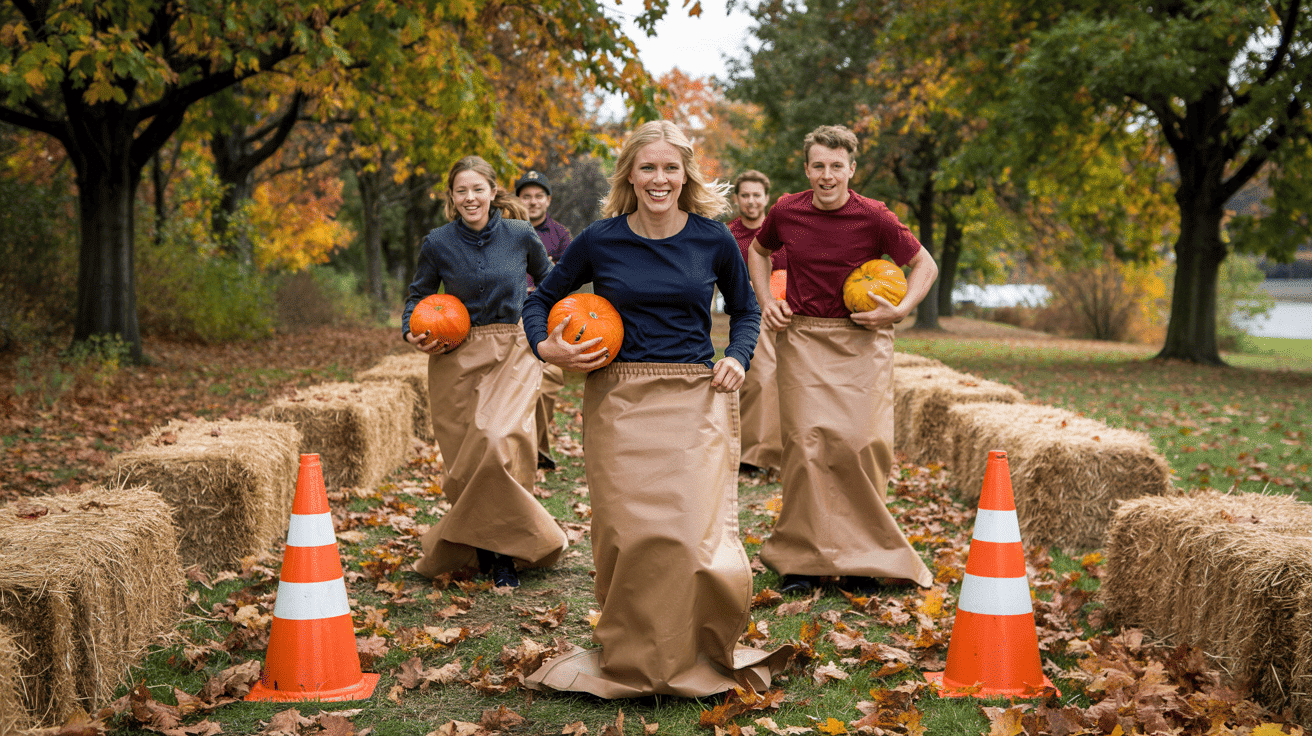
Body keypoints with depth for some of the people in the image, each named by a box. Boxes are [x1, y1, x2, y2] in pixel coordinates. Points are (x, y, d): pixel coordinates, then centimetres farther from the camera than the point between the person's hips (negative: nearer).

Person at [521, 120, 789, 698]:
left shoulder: (712, 239, 2)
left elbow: (745, 309, 18)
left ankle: (702, 659, 14)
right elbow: (541, 298, 14)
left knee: (697, 536, -8)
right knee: (630, 537, 0)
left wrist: (738, 357, 1)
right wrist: (545, 347, -5)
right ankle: (631, 663, 18)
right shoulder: (600, 240, 0)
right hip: (619, 404, 0)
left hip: (695, 403, 0)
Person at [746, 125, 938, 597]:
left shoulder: (874, 217, -8)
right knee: (806, 443, -4)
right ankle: (803, 558, 7)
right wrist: (766, 301, 7)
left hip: (861, 341, -1)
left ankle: (861, 558, 7)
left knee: (861, 443, -8)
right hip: (801, 337, 2)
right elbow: (759, 251, 21)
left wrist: (900, 311, -12)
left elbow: (925, 265, 3)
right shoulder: (787, 212, 0)